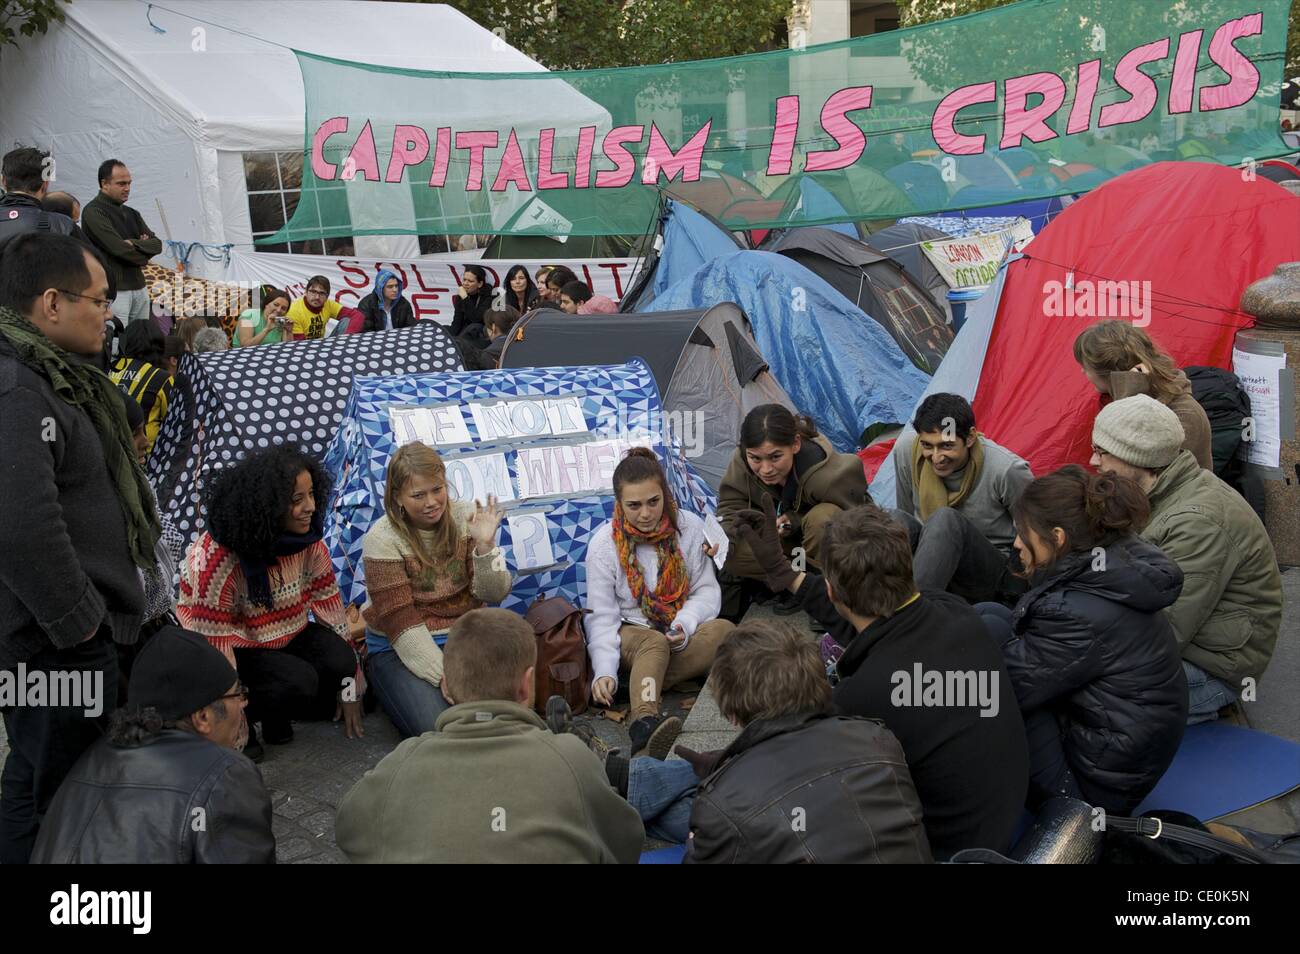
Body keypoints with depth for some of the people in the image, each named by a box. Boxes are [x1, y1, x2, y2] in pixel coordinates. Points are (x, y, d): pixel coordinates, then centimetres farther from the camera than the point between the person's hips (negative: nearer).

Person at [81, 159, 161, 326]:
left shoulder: (131, 213, 19)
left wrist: (134, 244, -9)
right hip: (113, 290, -7)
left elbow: (157, 244, 9)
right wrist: (144, 256, 2)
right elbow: (119, 248, -15)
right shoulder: (93, 211, -5)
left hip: (139, 288, 7)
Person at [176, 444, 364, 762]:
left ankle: (276, 714, 6)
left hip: (286, 635, 6)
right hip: (237, 647, -6)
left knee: (340, 661, -21)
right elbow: (212, 638, -24)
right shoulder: (217, 557, -29)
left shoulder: (308, 541, -10)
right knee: (298, 680, -30)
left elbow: (330, 604, -4)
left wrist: (351, 690, -3)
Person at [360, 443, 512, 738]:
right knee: (438, 728, -25)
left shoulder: (466, 517, -3)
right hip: (400, 647, -2)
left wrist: (485, 546, -23)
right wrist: (446, 677, -22)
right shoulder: (382, 539, -11)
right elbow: (401, 624, -14)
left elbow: (493, 595, -5)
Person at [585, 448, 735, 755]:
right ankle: (644, 723, -62)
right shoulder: (604, 543, -8)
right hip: (631, 633, -2)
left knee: (723, 629, -31)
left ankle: (642, 686, -37)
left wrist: (684, 626, -23)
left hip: (685, 633, 2)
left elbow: (707, 590, -1)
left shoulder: (689, 526, -3)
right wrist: (604, 672, -24)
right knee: (655, 642, -38)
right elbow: (601, 616, -8)